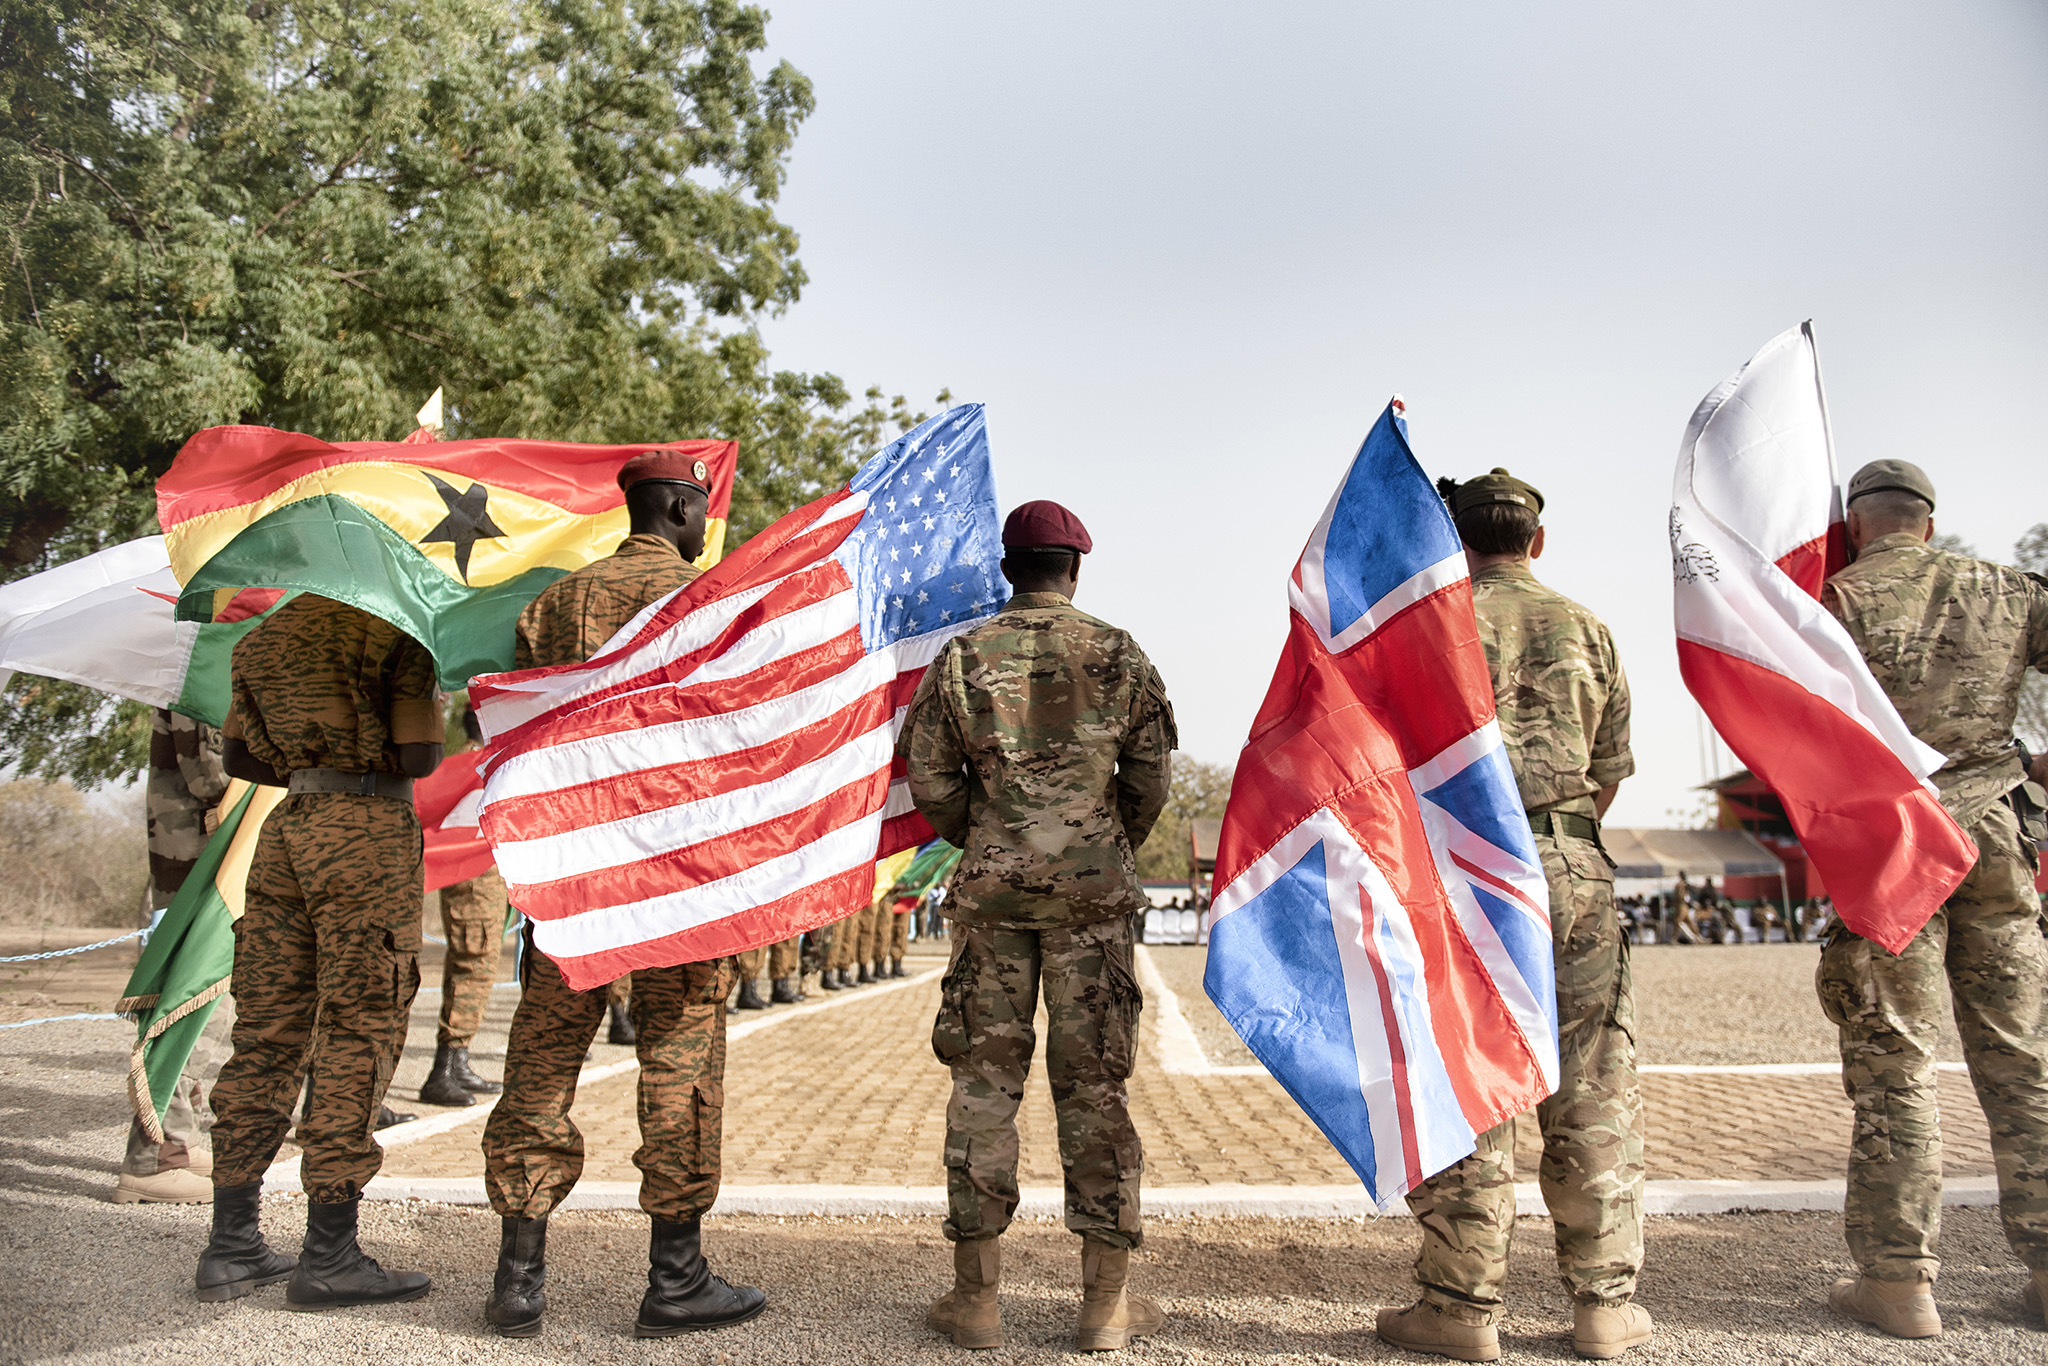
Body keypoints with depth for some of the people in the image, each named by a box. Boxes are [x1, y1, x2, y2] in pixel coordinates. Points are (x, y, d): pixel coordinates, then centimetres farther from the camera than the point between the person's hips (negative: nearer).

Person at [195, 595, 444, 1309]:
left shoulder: (265, 634, 16)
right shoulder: (395, 630, -6)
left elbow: (236, 756, 18)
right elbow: (420, 758, -12)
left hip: (286, 828, 7)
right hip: (370, 832, -7)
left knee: (265, 1032, 11)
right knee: (359, 1034, -3)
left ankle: (231, 1247, 16)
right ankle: (328, 1257, 1)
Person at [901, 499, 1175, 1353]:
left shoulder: (962, 659, 0)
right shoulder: (1118, 656, 1)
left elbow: (928, 780, 0)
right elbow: (1148, 783, 4)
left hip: (990, 884, 0)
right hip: (1093, 888, 0)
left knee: (984, 1076, 7)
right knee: (1092, 1080, 5)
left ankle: (976, 1295, 12)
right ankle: (1108, 1302, 11)